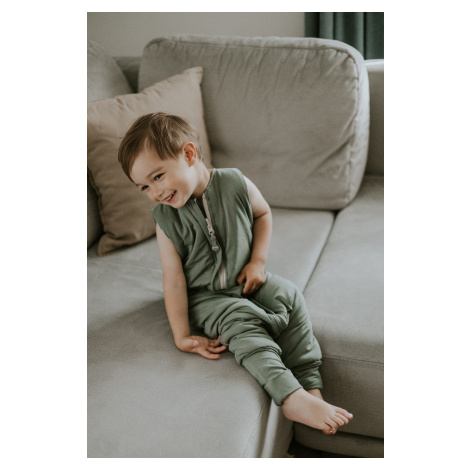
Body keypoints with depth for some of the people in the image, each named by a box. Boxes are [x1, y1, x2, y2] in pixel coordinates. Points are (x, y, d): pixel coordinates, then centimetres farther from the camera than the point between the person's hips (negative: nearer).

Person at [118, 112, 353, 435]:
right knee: (240, 320, -30)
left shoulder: (235, 185, -12)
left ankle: (310, 385, -20)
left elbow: (263, 214, 8)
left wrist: (258, 261, -3)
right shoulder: (167, 219, -13)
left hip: (245, 281, 3)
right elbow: (173, 282, -13)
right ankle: (292, 399, -38)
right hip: (205, 296, -2)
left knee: (290, 296, -22)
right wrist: (182, 336, -18)